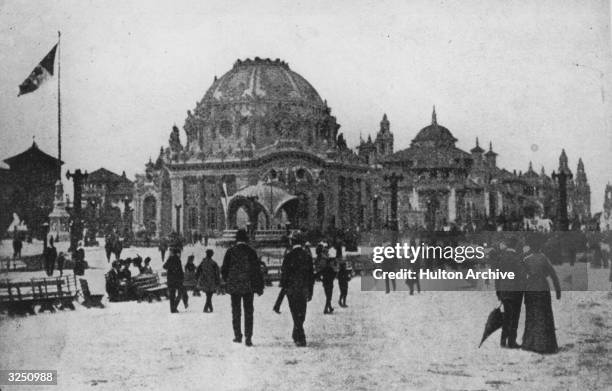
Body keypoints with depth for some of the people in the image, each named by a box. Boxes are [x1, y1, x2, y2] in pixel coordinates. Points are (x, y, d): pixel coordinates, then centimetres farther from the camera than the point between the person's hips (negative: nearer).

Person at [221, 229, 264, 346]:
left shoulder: (230, 251, -3)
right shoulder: (251, 252, -3)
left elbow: (224, 269, 0)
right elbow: (257, 270, -1)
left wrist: (227, 281, 17)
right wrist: (260, 287, 4)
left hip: (234, 286, 0)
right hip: (248, 286, 0)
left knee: (236, 311, 12)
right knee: (248, 312, 4)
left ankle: (238, 336, 11)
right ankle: (248, 338, -1)